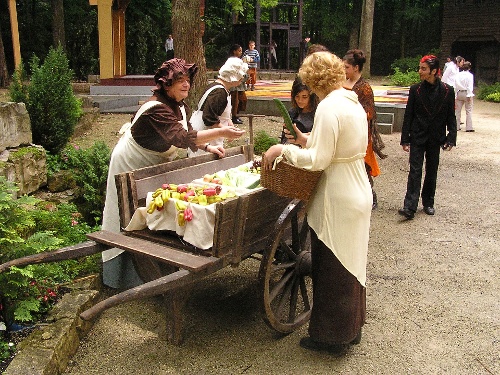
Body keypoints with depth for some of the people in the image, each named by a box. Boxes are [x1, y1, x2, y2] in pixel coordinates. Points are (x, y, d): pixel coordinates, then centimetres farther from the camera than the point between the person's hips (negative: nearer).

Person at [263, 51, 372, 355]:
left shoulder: (329, 107, -20)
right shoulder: (354, 102, 9)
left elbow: (318, 160, -24)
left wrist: (283, 149, -13)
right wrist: (309, 141, 12)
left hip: (338, 201, -10)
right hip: (359, 194, 10)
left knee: (331, 269, 6)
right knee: (350, 264, 21)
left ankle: (332, 336, 22)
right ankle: (351, 328, 37)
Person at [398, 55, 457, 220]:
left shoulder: (447, 91, -2)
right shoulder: (415, 90, -2)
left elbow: (451, 116, 3)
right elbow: (408, 115, 0)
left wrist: (451, 138, -3)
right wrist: (405, 139, -2)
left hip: (436, 138, 1)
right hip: (418, 137, -1)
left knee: (432, 172, 11)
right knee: (415, 171, -7)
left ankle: (428, 203, 26)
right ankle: (410, 207, -11)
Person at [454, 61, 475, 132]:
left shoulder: (458, 74, 3)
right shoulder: (470, 75, -6)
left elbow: (455, 85, 3)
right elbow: (470, 86, -11)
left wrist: (455, 95, 8)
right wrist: (469, 95, -10)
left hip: (459, 93, 3)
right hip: (466, 93, -3)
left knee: (457, 110, 10)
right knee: (468, 111, 1)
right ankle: (469, 127, -2)